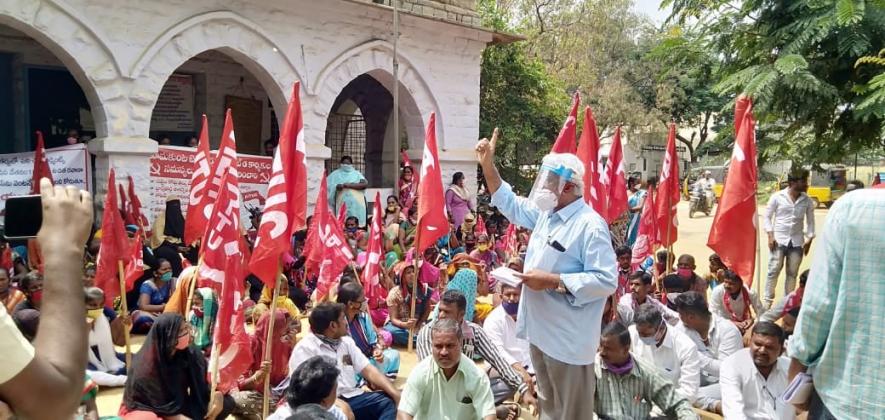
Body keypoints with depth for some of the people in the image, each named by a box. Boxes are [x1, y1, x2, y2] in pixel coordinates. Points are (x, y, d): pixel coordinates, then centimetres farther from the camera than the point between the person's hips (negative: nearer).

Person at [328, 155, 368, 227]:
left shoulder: (356, 174, 11)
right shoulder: (336, 174, 15)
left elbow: (365, 184, -6)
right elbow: (328, 185, 8)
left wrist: (349, 185, -11)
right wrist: (336, 187, -11)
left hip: (356, 204, 0)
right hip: (342, 204, 0)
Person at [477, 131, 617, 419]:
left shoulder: (591, 225, -20)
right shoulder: (545, 214, 6)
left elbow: (607, 281, -25)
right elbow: (511, 206, 21)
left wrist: (553, 281, -24)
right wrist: (488, 166, 12)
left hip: (568, 338, -8)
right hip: (541, 330, 9)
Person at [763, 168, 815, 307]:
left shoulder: (807, 200, 4)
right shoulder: (777, 197, -4)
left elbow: (810, 220, 11)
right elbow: (767, 216, 0)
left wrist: (809, 239, 3)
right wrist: (770, 235, -9)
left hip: (797, 242, 3)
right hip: (779, 240, -3)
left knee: (792, 273, 9)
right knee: (773, 271, -2)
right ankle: (767, 301, 7)